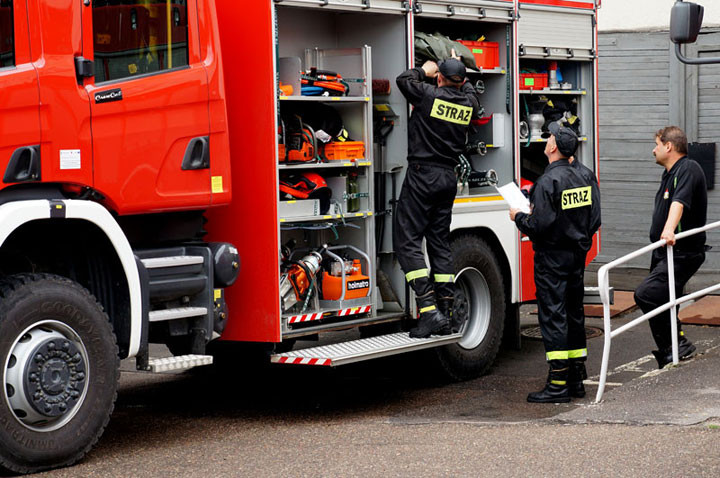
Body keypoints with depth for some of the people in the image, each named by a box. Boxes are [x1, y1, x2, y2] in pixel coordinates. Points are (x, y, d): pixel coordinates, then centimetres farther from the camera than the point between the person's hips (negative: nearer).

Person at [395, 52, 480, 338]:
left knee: (406, 241, -5)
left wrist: (424, 71, 24)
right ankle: (445, 315, 10)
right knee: (439, 243, 12)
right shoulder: (468, 102, 5)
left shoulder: (430, 95, -11)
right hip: (449, 178, 6)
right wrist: (458, 70, 42)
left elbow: (403, 80, 9)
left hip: (423, 174, -6)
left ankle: (429, 309, -17)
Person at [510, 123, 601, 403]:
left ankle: (558, 385, -6)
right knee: (574, 313, 14)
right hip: (578, 255, 8)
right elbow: (594, 219, 10)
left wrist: (519, 218, -3)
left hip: (552, 257, -8)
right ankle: (577, 379, 20)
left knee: (553, 316, -6)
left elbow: (540, 224, -21)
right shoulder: (584, 177, 6)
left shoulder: (549, 181, -18)